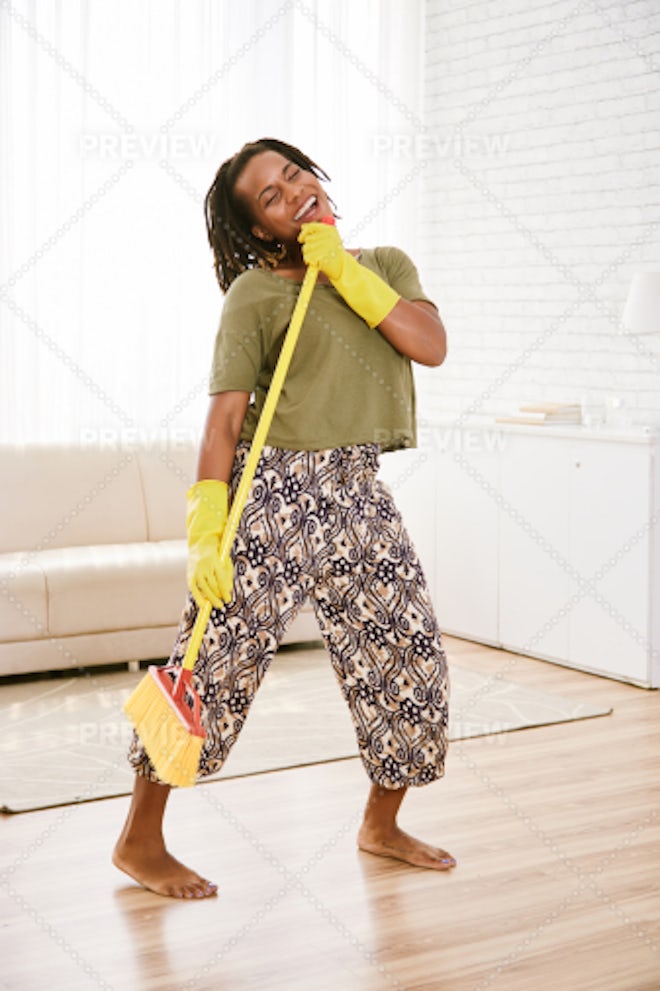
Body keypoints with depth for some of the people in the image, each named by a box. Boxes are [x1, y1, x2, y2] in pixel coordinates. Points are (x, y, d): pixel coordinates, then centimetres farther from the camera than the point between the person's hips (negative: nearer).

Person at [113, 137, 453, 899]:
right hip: (272, 492, -5)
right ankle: (140, 840, 14)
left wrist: (345, 271, -9)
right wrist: (205, 533, -19)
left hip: (358, 496, 6)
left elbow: (431, 345, -5)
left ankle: (381, 825, 30)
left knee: (409, 659, 9)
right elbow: (224, 420, -10)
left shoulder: (386, 266, 12)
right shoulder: (256, 293, -5)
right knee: (214, 666, -2)